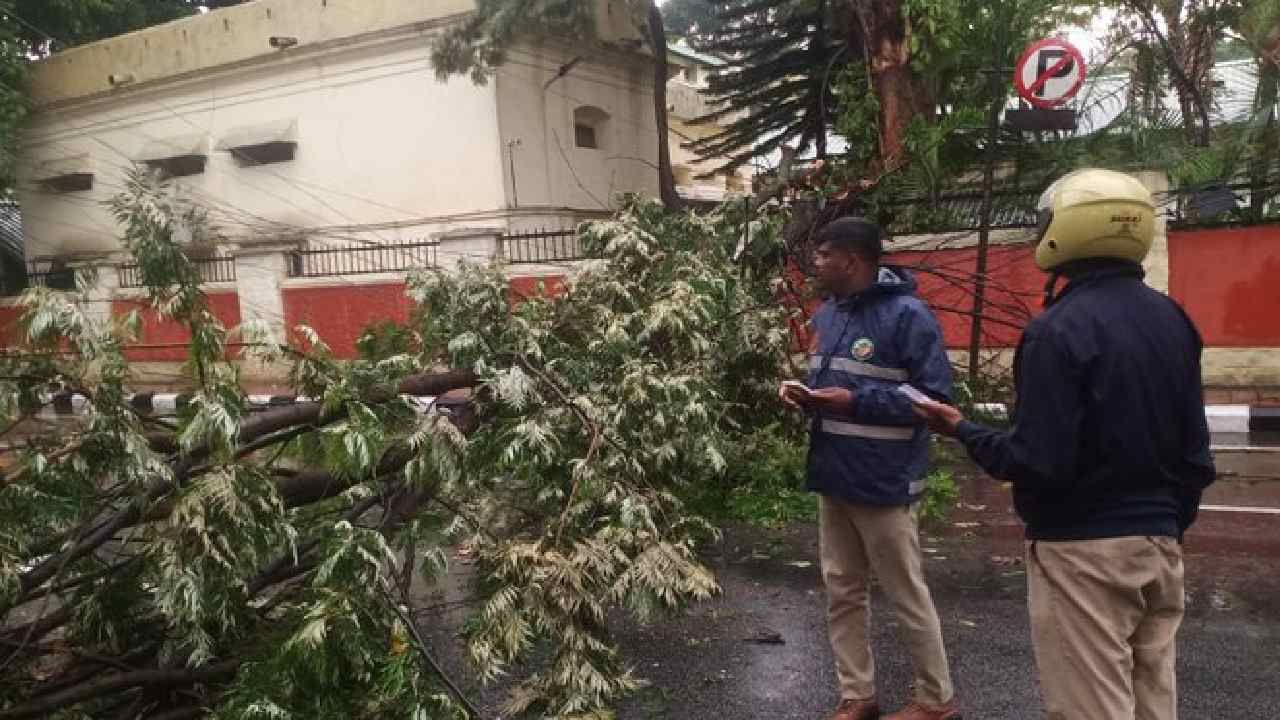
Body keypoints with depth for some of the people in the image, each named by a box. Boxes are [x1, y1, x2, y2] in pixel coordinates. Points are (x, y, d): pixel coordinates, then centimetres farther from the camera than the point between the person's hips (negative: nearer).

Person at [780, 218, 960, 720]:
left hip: (884, 484, -8)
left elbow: (935, 398, -18)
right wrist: (804, 393, -1)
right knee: (842, 593, 15)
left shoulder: (906, 314, -16)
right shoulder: (827, 314, 9)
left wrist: (857, 402, -24)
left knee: (908, 597, 8)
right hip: (833, 477, 8)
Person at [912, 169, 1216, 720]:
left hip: (1082, 550, -8)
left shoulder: (1059, 329, -18)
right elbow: (1195, 451, 11)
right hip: (1159, 542, 8)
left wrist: (963, 432, -6)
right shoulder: (1173, 319, 6)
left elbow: (1038, 462, -21)